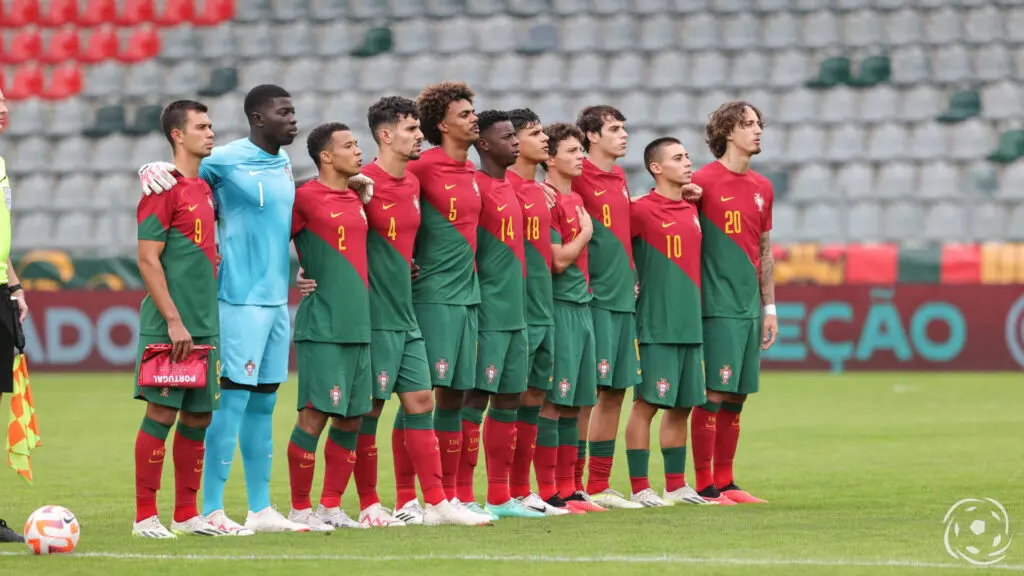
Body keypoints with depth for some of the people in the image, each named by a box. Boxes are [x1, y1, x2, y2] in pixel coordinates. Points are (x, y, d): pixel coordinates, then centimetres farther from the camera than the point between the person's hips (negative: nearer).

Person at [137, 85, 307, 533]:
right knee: (233, 399, -8)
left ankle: (260, 509, 16)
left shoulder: (283, 161, 13)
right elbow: (165, 171, -1)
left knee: (263, 403, 11)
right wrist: (154, 171, -22)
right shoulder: (226, 161, -9)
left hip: (278, 298, 8)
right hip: (242, 298, -8)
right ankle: (210, 510, -6)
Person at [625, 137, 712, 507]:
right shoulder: (642, 210, -8)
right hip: (656, 325, -7)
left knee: (682, 406, 10)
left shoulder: (692, 210, 13)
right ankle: (640, 488, -1)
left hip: (690, 324, 7)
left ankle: (676, 485, 18)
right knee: (646, 403, -5)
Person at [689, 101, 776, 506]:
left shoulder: (762, 187, 14)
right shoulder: (704, 181, -7)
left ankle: (726, 483, 15)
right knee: (713, 395, -7)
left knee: (736, 397, 9)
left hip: (749, 308, 7)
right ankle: (705, 487, -2)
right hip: (717, 306, -7)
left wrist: (769, 308, 17)